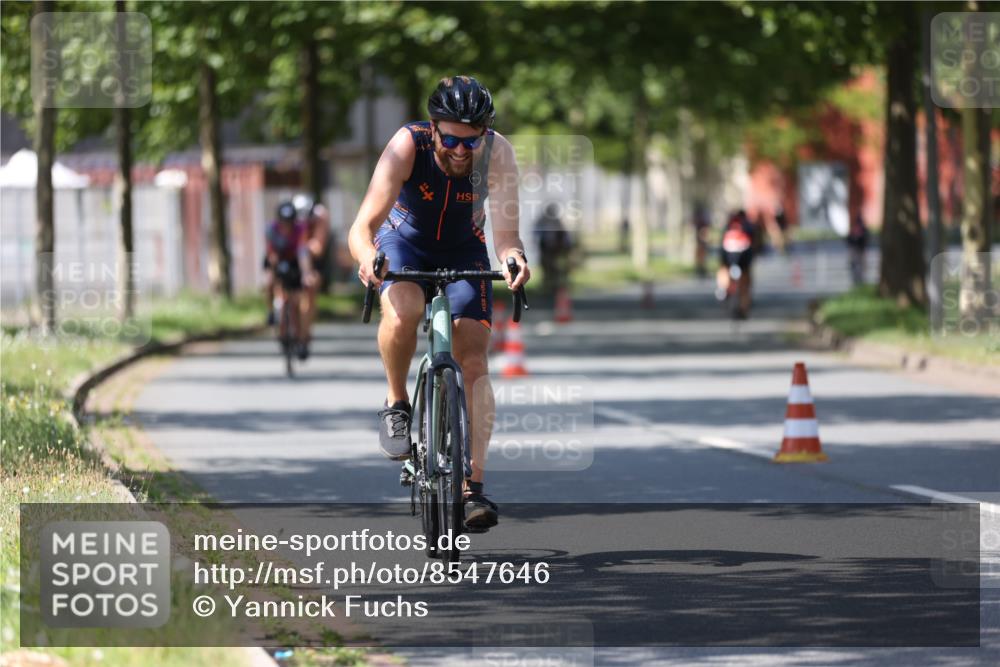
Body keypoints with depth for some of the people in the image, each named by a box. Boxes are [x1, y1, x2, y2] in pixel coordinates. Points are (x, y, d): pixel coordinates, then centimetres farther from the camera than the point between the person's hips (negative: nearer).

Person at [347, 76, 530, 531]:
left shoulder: (497, 154, -27)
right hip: (404, 241, -1)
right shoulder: (407, 146, -31)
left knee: (474, 361, -14)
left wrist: (512, 257, -53)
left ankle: (472, 486, -14)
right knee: (403, 309, -35)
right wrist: (367, 257, -58)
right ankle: (396, 403, -9)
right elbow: (362, 227, -36)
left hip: (463, 250, 2)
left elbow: (504, 235, -29)